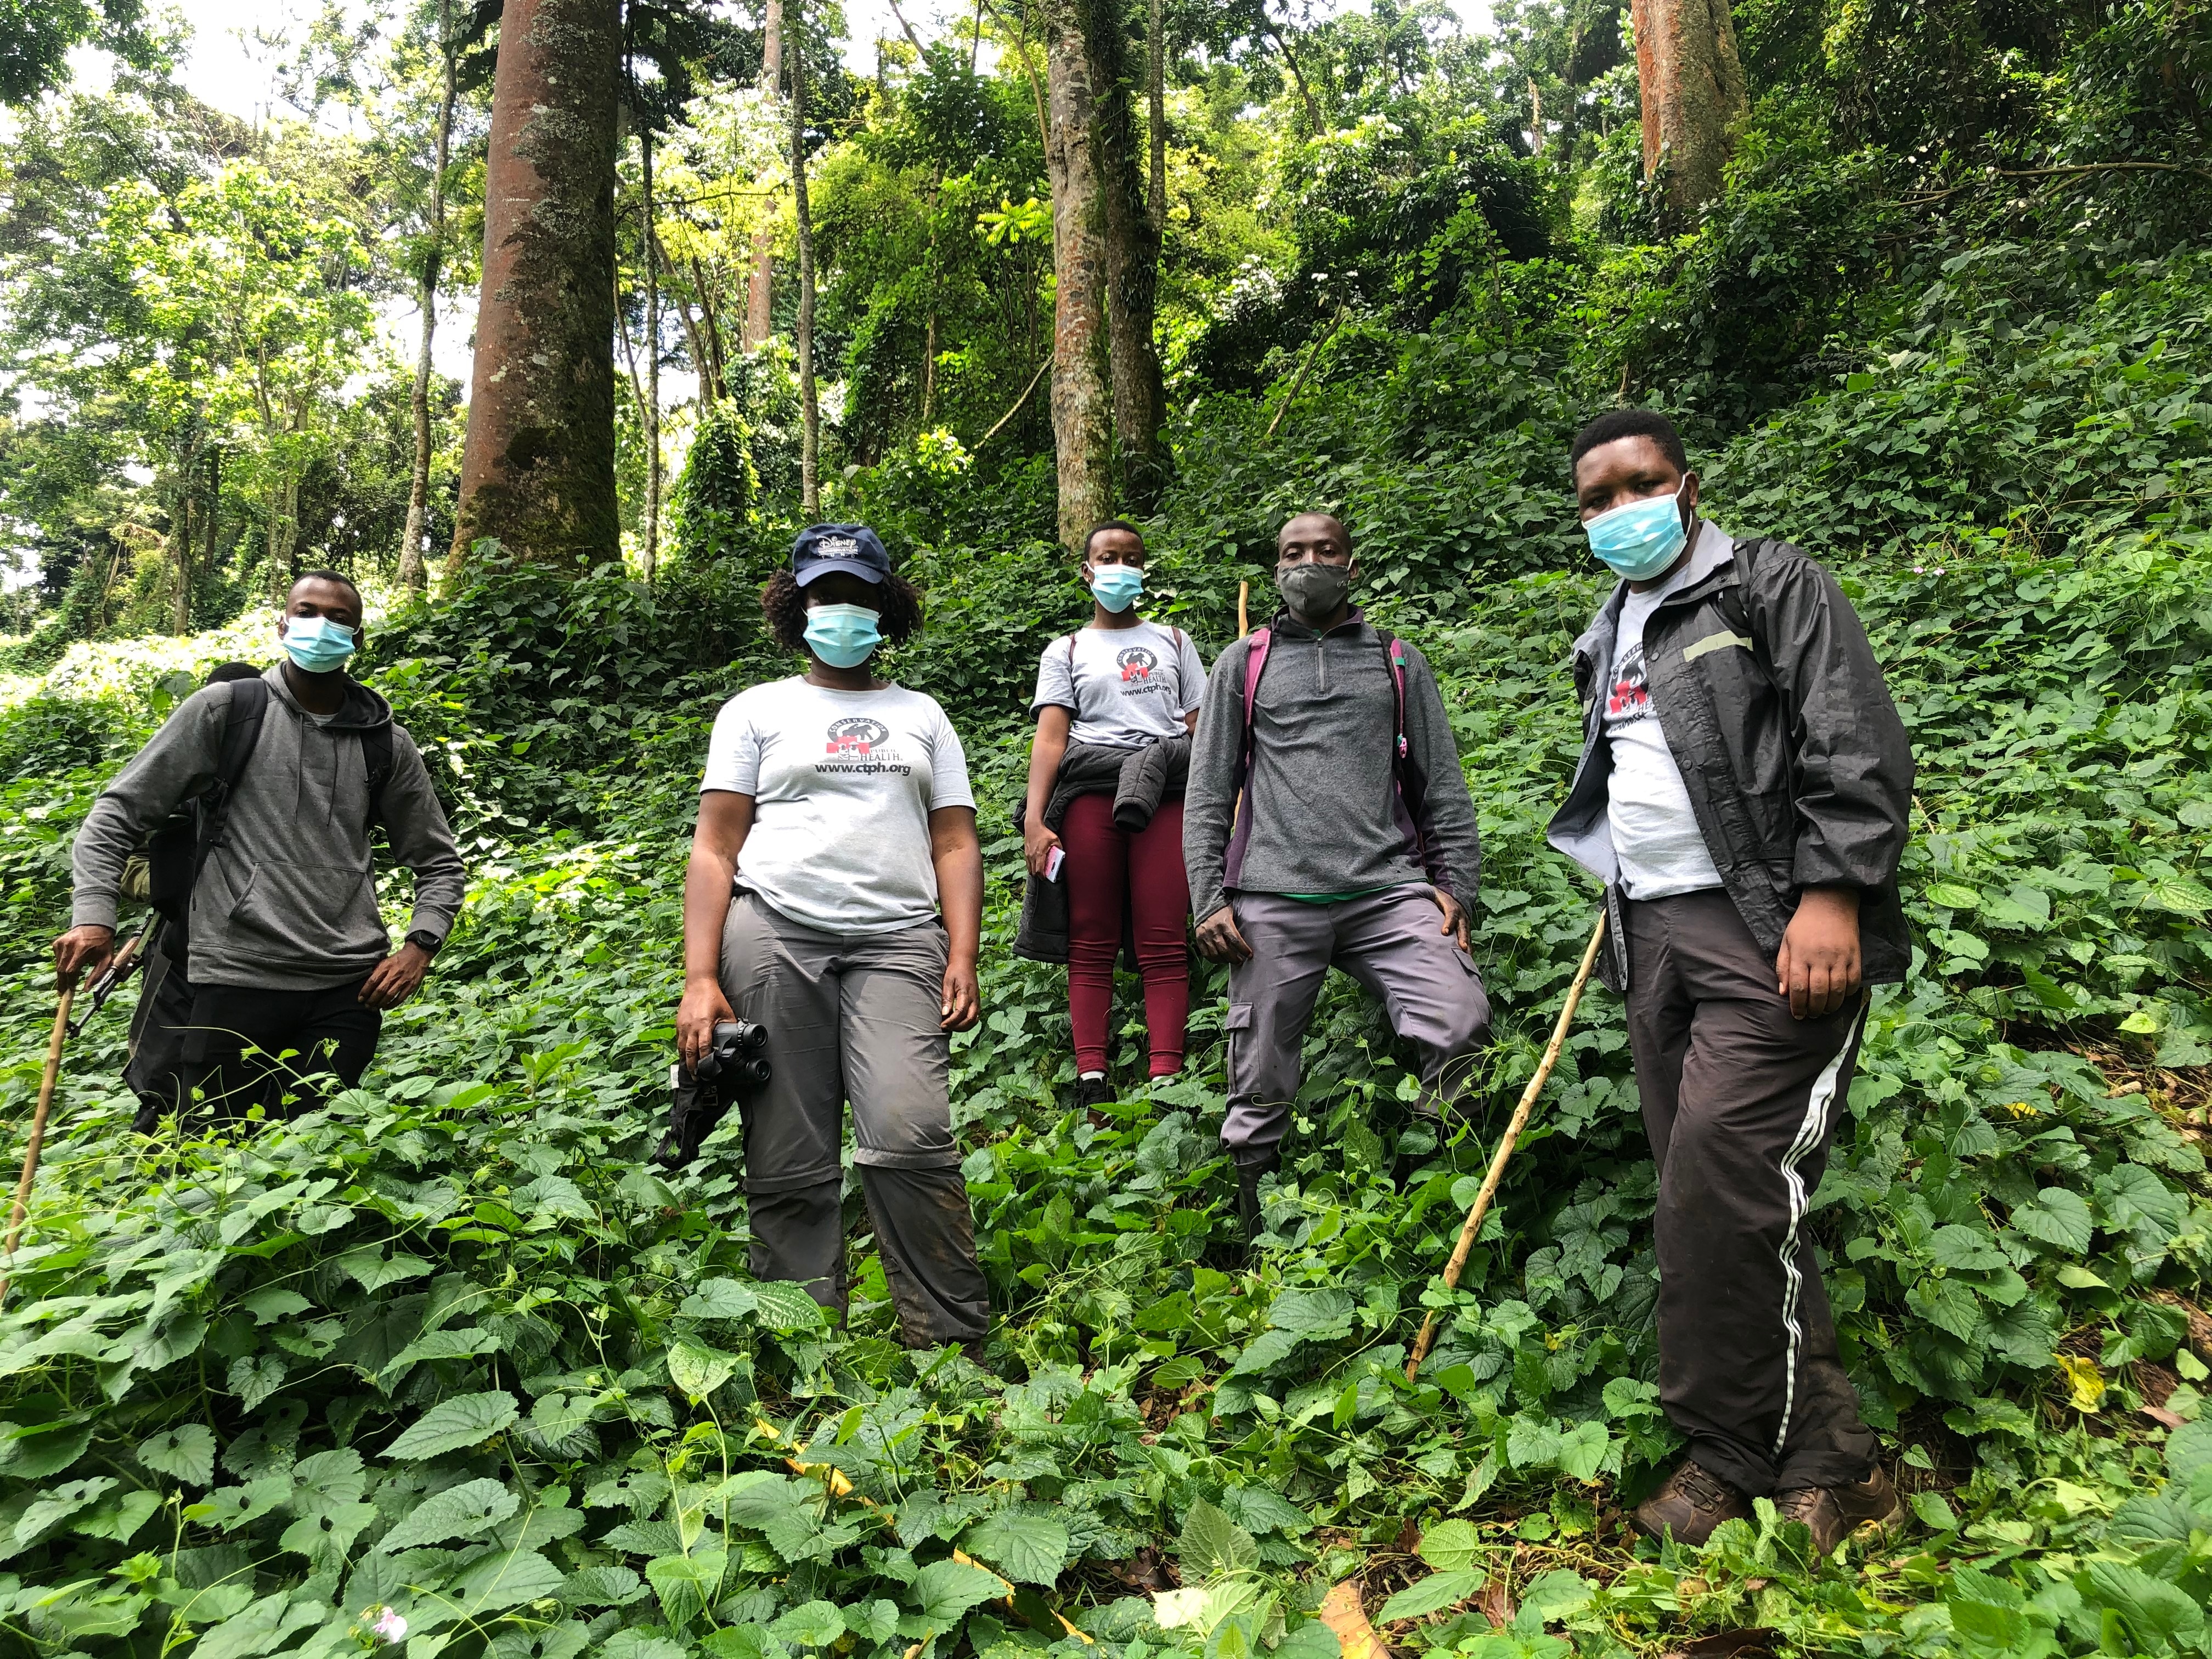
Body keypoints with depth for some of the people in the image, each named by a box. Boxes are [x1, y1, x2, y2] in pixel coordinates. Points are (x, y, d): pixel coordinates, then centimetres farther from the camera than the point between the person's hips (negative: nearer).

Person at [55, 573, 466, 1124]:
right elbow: (117, 815, 6)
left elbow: (439, 863, 14)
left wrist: (420, 945, -1)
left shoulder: (385, 742, 9)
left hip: (350, 989, 2)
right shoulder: (223, 710, 4)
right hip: (237, 977, -2)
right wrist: (94, 914, -8)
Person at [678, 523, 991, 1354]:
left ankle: (955, 1345, -4)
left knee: (910, 1138, -16)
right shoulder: (757, 711, 16)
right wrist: (700, 979, -3)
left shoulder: (921, 715, 21)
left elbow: (955, 843, 14)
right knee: (789, 1166, -1)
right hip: (773, 935, 0)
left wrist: (962, 959, 0)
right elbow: (715, 848, 8)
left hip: (898, 942, 0)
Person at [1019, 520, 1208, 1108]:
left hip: (1164, 792, 1)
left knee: (1164, 944, -8)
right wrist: (1034, 820, -9)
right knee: (1092, 942, -3)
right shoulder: (1067, 651, 18)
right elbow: (1050, 738, 5)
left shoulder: (1173, 642, 24)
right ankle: (1091, 1080, -3)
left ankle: (1165, 1080, -10)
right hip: (1089, 790, 0)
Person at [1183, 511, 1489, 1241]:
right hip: (1273, 899, -1)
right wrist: (1208, 899, 0)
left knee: (1463, 1023, -20)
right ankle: (1250, 1241, 17)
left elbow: (1443, 784, 16)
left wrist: (1456, 884, 5)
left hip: (1388, 887, 1)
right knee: (1259, 1087, 1)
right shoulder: (1244, 663, 16)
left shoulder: (1398, 661, 19)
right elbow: (1208, 791, 11)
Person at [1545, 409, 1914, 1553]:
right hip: (1655, 934, 7)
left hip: (1773, 932, -7)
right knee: (1712, 1200, 6)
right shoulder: (1606, 640, 22)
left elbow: (1857, 745, -9)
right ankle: (1816, 1455, 19)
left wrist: (1830, 893, -19)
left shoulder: (1769, 584, 1)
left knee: (1724, 1185, -13)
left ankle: (1727, 1451, 7)